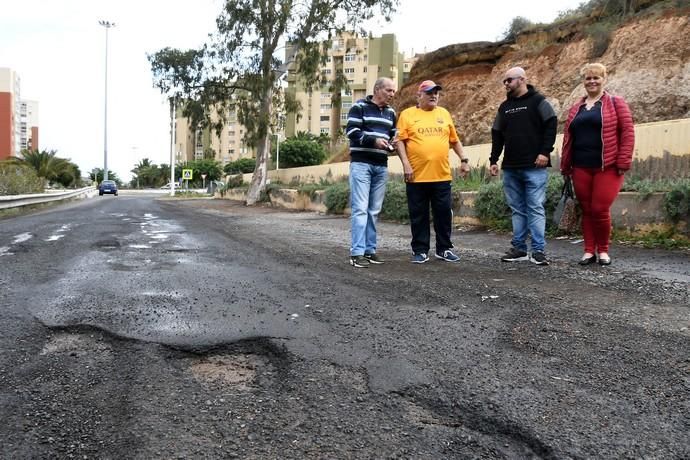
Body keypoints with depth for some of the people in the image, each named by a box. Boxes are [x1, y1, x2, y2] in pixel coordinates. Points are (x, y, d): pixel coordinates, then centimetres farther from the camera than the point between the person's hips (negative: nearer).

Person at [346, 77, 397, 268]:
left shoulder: (391, 112, 17)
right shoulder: (359, 106, -2)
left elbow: (393, 134, 25)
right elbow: (351, 130, -11)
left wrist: (393, 142, 1)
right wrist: (374, 140, -21)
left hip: (381, 166, 7)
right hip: (361, 163, -6)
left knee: (374, 210, 7)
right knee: (360, 208, -11)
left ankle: (370, 250, 12)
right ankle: (357, 253, -11)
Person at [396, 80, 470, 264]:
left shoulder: (444, 114, 14)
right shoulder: (407, 114, 3)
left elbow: (454, 140, 19)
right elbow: (400, 141, -4)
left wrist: (463, 160, 12)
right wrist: (406, 164, -13)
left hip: (442, 176, 3)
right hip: (417, 176, -3)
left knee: (444, 214, 6)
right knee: (419, 216, 4)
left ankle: (444, 249, 19)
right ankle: (420, 250, 14)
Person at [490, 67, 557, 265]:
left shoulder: (538, 101, 0)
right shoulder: (504, 107, 17)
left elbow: (551, 126, -6)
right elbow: (497, 135, 19)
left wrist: (545, 152, -14)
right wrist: (493, 160, 14)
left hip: (534, 167, -5)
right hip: (510, 168, 6)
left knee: (535, 208, -6)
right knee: (517, 209, 8)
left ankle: (538, 250, -3)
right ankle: (519, 248, 14)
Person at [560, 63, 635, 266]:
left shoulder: (615, 103, 3)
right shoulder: (576, 108, 16)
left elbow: (627, 132, -4)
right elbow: (567, 137, 15)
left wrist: (623, 162, -12)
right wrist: (565, 165, 10)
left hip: (607, 167, -4)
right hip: (581, 168, 4)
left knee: (600, 209, -6)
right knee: (586, 210, 7)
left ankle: (603, 251, 13)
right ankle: (589, 251, 16)